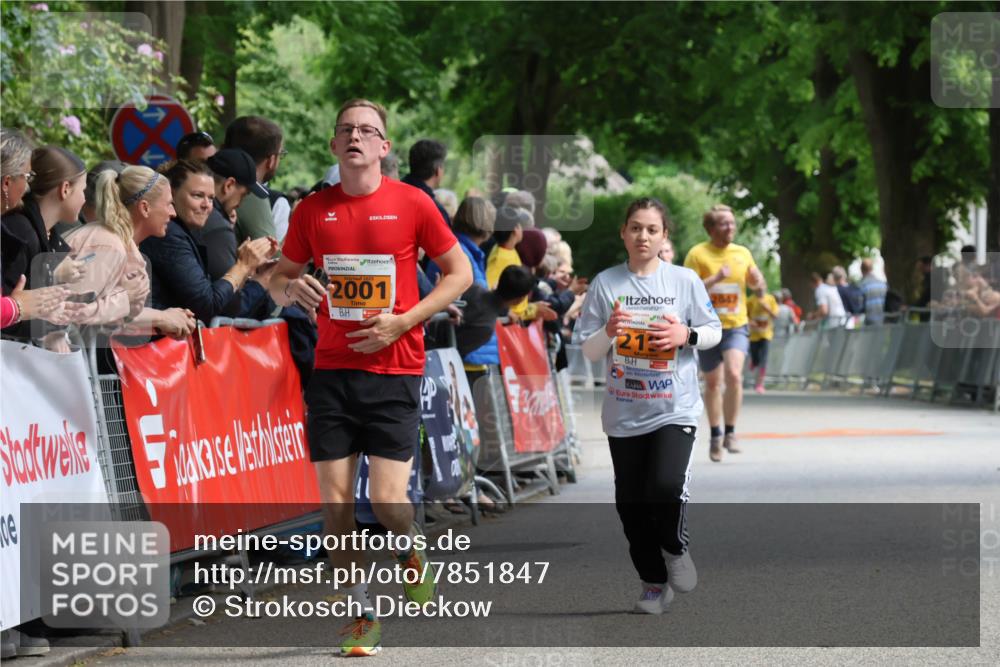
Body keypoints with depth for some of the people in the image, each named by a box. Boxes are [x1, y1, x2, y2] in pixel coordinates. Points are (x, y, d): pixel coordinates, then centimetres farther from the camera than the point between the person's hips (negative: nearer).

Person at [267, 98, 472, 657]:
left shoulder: (411, 203, -2)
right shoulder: (312, 210, 6)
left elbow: (460, 272, 3)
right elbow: (281, 280, 17)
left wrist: (401, 322, -8)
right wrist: (291, 287, -8)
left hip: (394, 369, -3)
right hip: (332, 369, 3)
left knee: (387, 498, -10)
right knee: (335, 500, -2)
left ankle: (411, 553, 24)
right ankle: (362, 613, 11)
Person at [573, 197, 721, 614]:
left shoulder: (685, 281, 0)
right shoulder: (605, 284, 1)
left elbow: (714, 331, 8)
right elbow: (589, 352, 3)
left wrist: (685, 335, -12)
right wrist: (608, 332, -18)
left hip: (675, 408, -2)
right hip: (624, 413, 2)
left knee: (667, 486, -21)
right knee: (630, 502, 6)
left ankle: (675, 549, 10)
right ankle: (653, 583, 23)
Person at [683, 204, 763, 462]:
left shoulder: (743, 253, 5)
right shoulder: (698, 254, -7)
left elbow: (754, 283, 21)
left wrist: (756, 279, -3)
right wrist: (716, 278, -25)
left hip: (736, 326, 1)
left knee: (734, 375, -19)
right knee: (712, 382, 10)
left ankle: (730, 432, -7)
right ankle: (715, 434, 28)